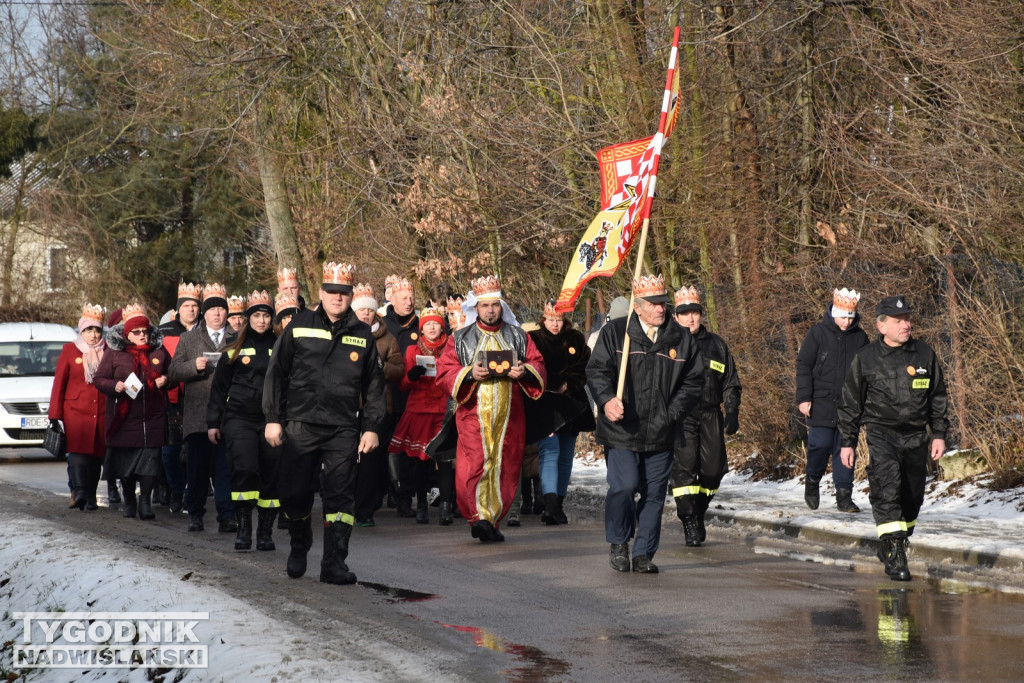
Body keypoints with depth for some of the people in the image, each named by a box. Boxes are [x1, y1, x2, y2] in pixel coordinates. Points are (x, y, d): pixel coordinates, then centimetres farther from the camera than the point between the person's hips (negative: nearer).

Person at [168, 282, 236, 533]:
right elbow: (174, 373, 8)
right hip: (198, 415, 0)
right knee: (197, 467, 1)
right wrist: (194, 366, -9)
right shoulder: (189, 339, 15)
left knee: (225, 467, -7)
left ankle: (226, 517, -7)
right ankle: (195, 514, 13)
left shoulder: (237, 339, 16)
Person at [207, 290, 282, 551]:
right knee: (244, 469, -18)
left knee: (271, 475, 0)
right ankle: (243, 528, -11)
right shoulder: (236, 349, 9)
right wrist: (213, 422, 9)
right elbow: (219, 387, 13)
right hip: (240, 419, -1)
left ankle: (265, 531, 11)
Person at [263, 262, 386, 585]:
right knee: (294, 493, 2)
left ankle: (334, 563, -5)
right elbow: (276, 373, 7)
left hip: (344, 429, 1)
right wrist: (273, 418, 1)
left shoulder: (362, 335, 10)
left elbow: (374, 385, 13)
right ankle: (299, 546, 28)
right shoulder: (299, 326, 6)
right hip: (300, 425, 0)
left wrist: (371, 427, 5)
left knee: (340, 496, -6)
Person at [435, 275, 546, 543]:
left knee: (505, 468, 1)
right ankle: (479, 517, -14)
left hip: (509, 415, 2)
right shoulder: (460, 339, 8)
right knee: (475, 466, -14)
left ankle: (492, 522, 9)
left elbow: (539, 366, 11)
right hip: (474, 414, -2)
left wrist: (524, 372, -11)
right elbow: (444, 374, 2)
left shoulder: (519, 337, 13)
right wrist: (470, 374, -15)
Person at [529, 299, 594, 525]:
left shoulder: (576, 340, 9)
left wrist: (567, 385, -9)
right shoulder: (533, 339, 0)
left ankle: (558, 505, 18)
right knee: (550, 452, -17)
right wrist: (552, 387, -12)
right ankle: (550, 504, -28)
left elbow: (584, 370, 5)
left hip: (570, 406, 4)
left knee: (566, 456, 8)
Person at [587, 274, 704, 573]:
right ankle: (618, 543, 10)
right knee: (624, 486, -13)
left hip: (661, 435, 3)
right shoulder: (614, 333, 1)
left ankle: (644, 554, 17)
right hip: (621, 429, -3)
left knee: (654, 494, 5)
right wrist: (607, 399, -22)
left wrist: (672, 413, -1)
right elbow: (596, 370, -3)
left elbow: (693, 381, 11)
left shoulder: (681, 339, 8)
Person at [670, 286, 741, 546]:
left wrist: (732, 414, 6)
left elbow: (730, 383, 17)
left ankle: (699, 512, 26)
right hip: (680, 417, -3)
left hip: (710, 417, 3)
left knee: (712, 470, 3)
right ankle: (689, 523, -8)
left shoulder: (716, 344, 13)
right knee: (684, 467, -13)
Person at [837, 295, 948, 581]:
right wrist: (848, 442, 6)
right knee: (887, 488, -21)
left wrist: (939, 434, 11)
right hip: (881, 432, -3)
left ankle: (900, 542, 28)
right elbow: (850, 403, 6)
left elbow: (938, 397, 16)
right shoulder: (865, 358, -2)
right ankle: (893, 550, -22)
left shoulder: (924, 354, 5)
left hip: (916, 436, 3)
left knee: (912, 496, 8)